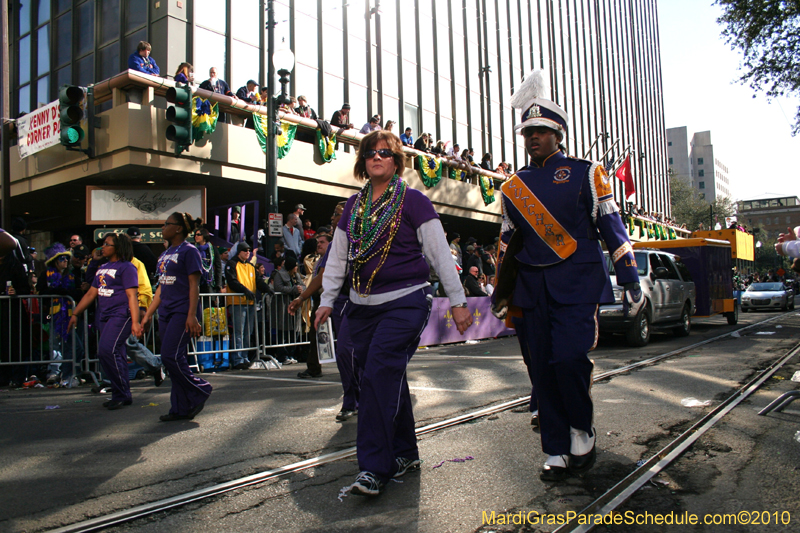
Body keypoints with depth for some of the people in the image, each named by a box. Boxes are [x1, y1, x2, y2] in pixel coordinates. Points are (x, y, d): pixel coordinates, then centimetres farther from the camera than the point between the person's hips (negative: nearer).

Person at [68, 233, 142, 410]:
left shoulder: (126, 268, -6)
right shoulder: (102, 268, 19)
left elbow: (132, 296, -14)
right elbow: (91, 293, 24)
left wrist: (135, 322, -21)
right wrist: (75, 314, 20)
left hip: (121, 315, -8)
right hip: (104, 316, 8)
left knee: (107, 350, -20)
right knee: (117, 355, 9)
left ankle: (120, 394, -10)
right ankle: (124, 396, 15)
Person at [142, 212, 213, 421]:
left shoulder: (189, 251, -6)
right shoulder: (165, 254, 18)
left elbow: (194, 285, -12)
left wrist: (192, 315, -20)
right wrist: (148, 314, 18)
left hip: (182, 312, -8)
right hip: (166, 313, 8)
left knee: (171, 356, -14)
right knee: (174, 359, 8)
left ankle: (200, 390, 5)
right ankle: (181, 408, 13)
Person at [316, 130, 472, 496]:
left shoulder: (413, 201, -2)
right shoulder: (353, 205, 13)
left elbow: (439, 252, -3)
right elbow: (337, 256, 17)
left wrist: (458, 301, -4)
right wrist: (327, 300, 13)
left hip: (405, 302, -5)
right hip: (362, 306, 5)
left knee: (379, 374, -16)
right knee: (388, 381, 9)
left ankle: (375, 469, -10)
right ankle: (406, 453, 24)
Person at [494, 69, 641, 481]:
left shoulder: (585, 173, 3)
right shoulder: (513, 187, 13)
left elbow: (611, 227, 1)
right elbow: (508, 241, 18)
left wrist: (630, 281, -4)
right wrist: (500, 290, 17)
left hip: (577, 284, -4)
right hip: (532, 288, 4)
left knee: (569, 358, -16)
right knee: (542, 370, 3)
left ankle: (583, 432, 11)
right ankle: (557, 453, 16)